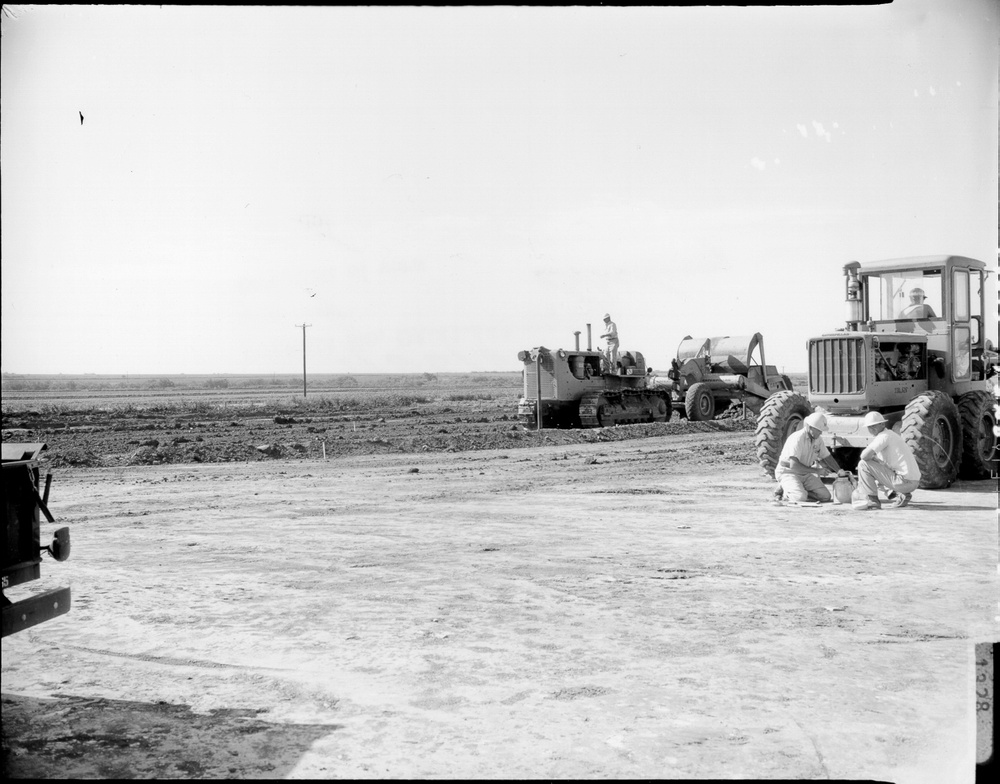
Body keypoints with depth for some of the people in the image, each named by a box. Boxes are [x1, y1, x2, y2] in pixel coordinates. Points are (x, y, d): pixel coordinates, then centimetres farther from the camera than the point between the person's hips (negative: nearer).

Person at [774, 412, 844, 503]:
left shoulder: (818, 440, 2)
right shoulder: (797, 438, -24)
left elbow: (827, 457, 16)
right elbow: (794, 465, -30)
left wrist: (839, 471, -2)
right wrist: (816, 471, -24)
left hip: (805, 473, 8)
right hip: (788, 472, -8)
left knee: (825, 496, -6)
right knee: (800, 498, -31)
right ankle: (785, 490, 1)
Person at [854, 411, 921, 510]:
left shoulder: (884, 436, -11)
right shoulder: (892, 434, 19)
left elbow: (865, 456, -20)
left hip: (904, 481, -10)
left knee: (863, 464, -9)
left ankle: (872, 500, -5)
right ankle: (901, 495, 15)